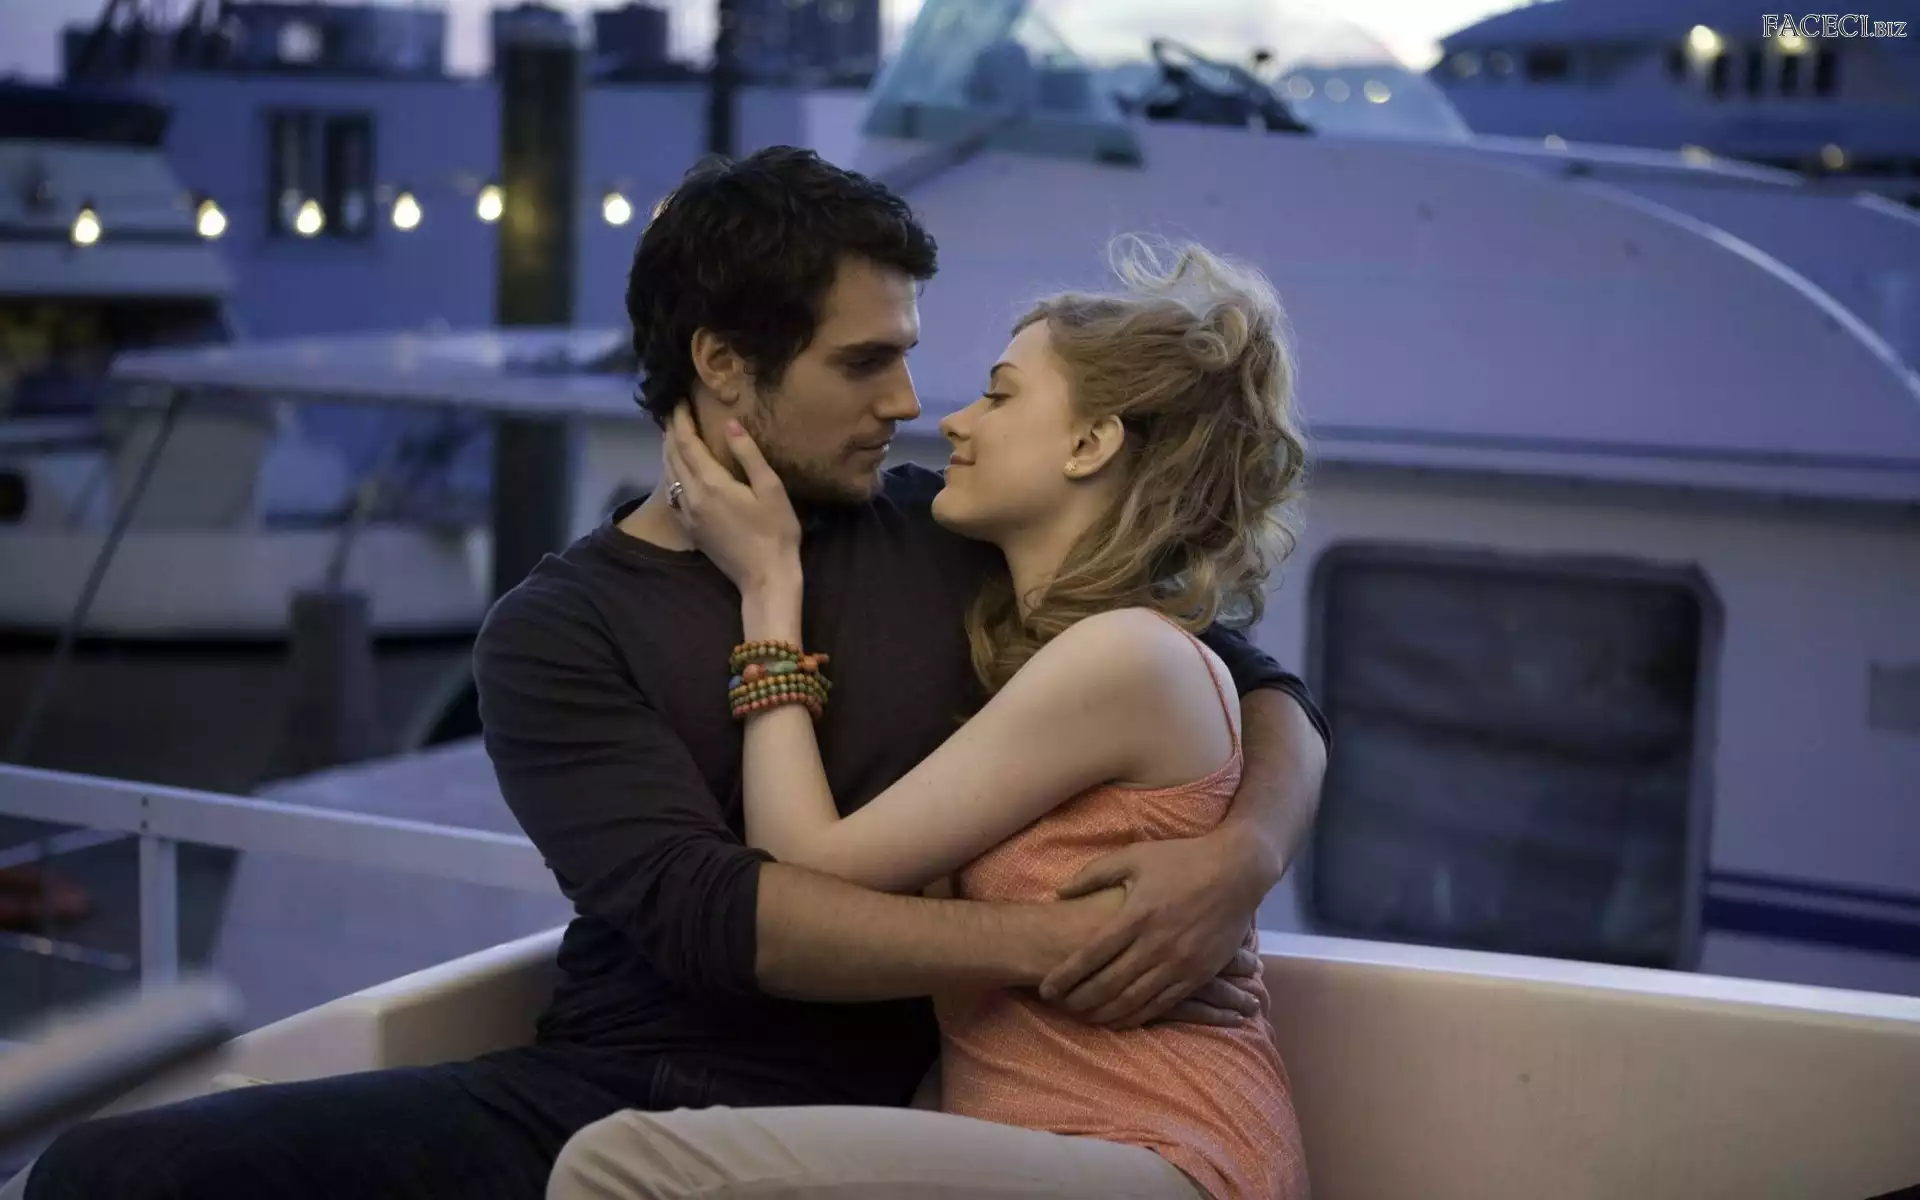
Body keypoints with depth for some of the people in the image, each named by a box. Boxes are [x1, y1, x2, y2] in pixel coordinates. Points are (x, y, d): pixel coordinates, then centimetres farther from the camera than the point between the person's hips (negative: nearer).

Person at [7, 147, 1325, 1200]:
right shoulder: (560, 630, 3)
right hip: (586, 1086, 1)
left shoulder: (953, 542, 7)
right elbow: (700, 912, -12)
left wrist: (1243, 857, -11)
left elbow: (1269, 697, 12)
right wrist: (1054, 944, -19)